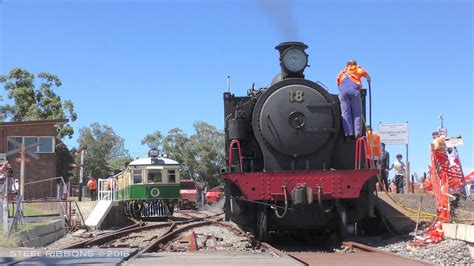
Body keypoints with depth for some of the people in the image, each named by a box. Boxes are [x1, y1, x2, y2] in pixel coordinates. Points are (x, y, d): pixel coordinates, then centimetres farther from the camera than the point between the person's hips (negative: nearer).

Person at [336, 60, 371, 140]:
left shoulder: (341, 73, 35)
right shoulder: (356, 69, 26)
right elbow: (363, 72, 9)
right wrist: (369, 79, 27)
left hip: (342, 91, 2)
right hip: (354, 90, -2)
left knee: (346, 113, -1)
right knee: (357, 113, -1)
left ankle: (349, 134, -13)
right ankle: (358, 134, -12)